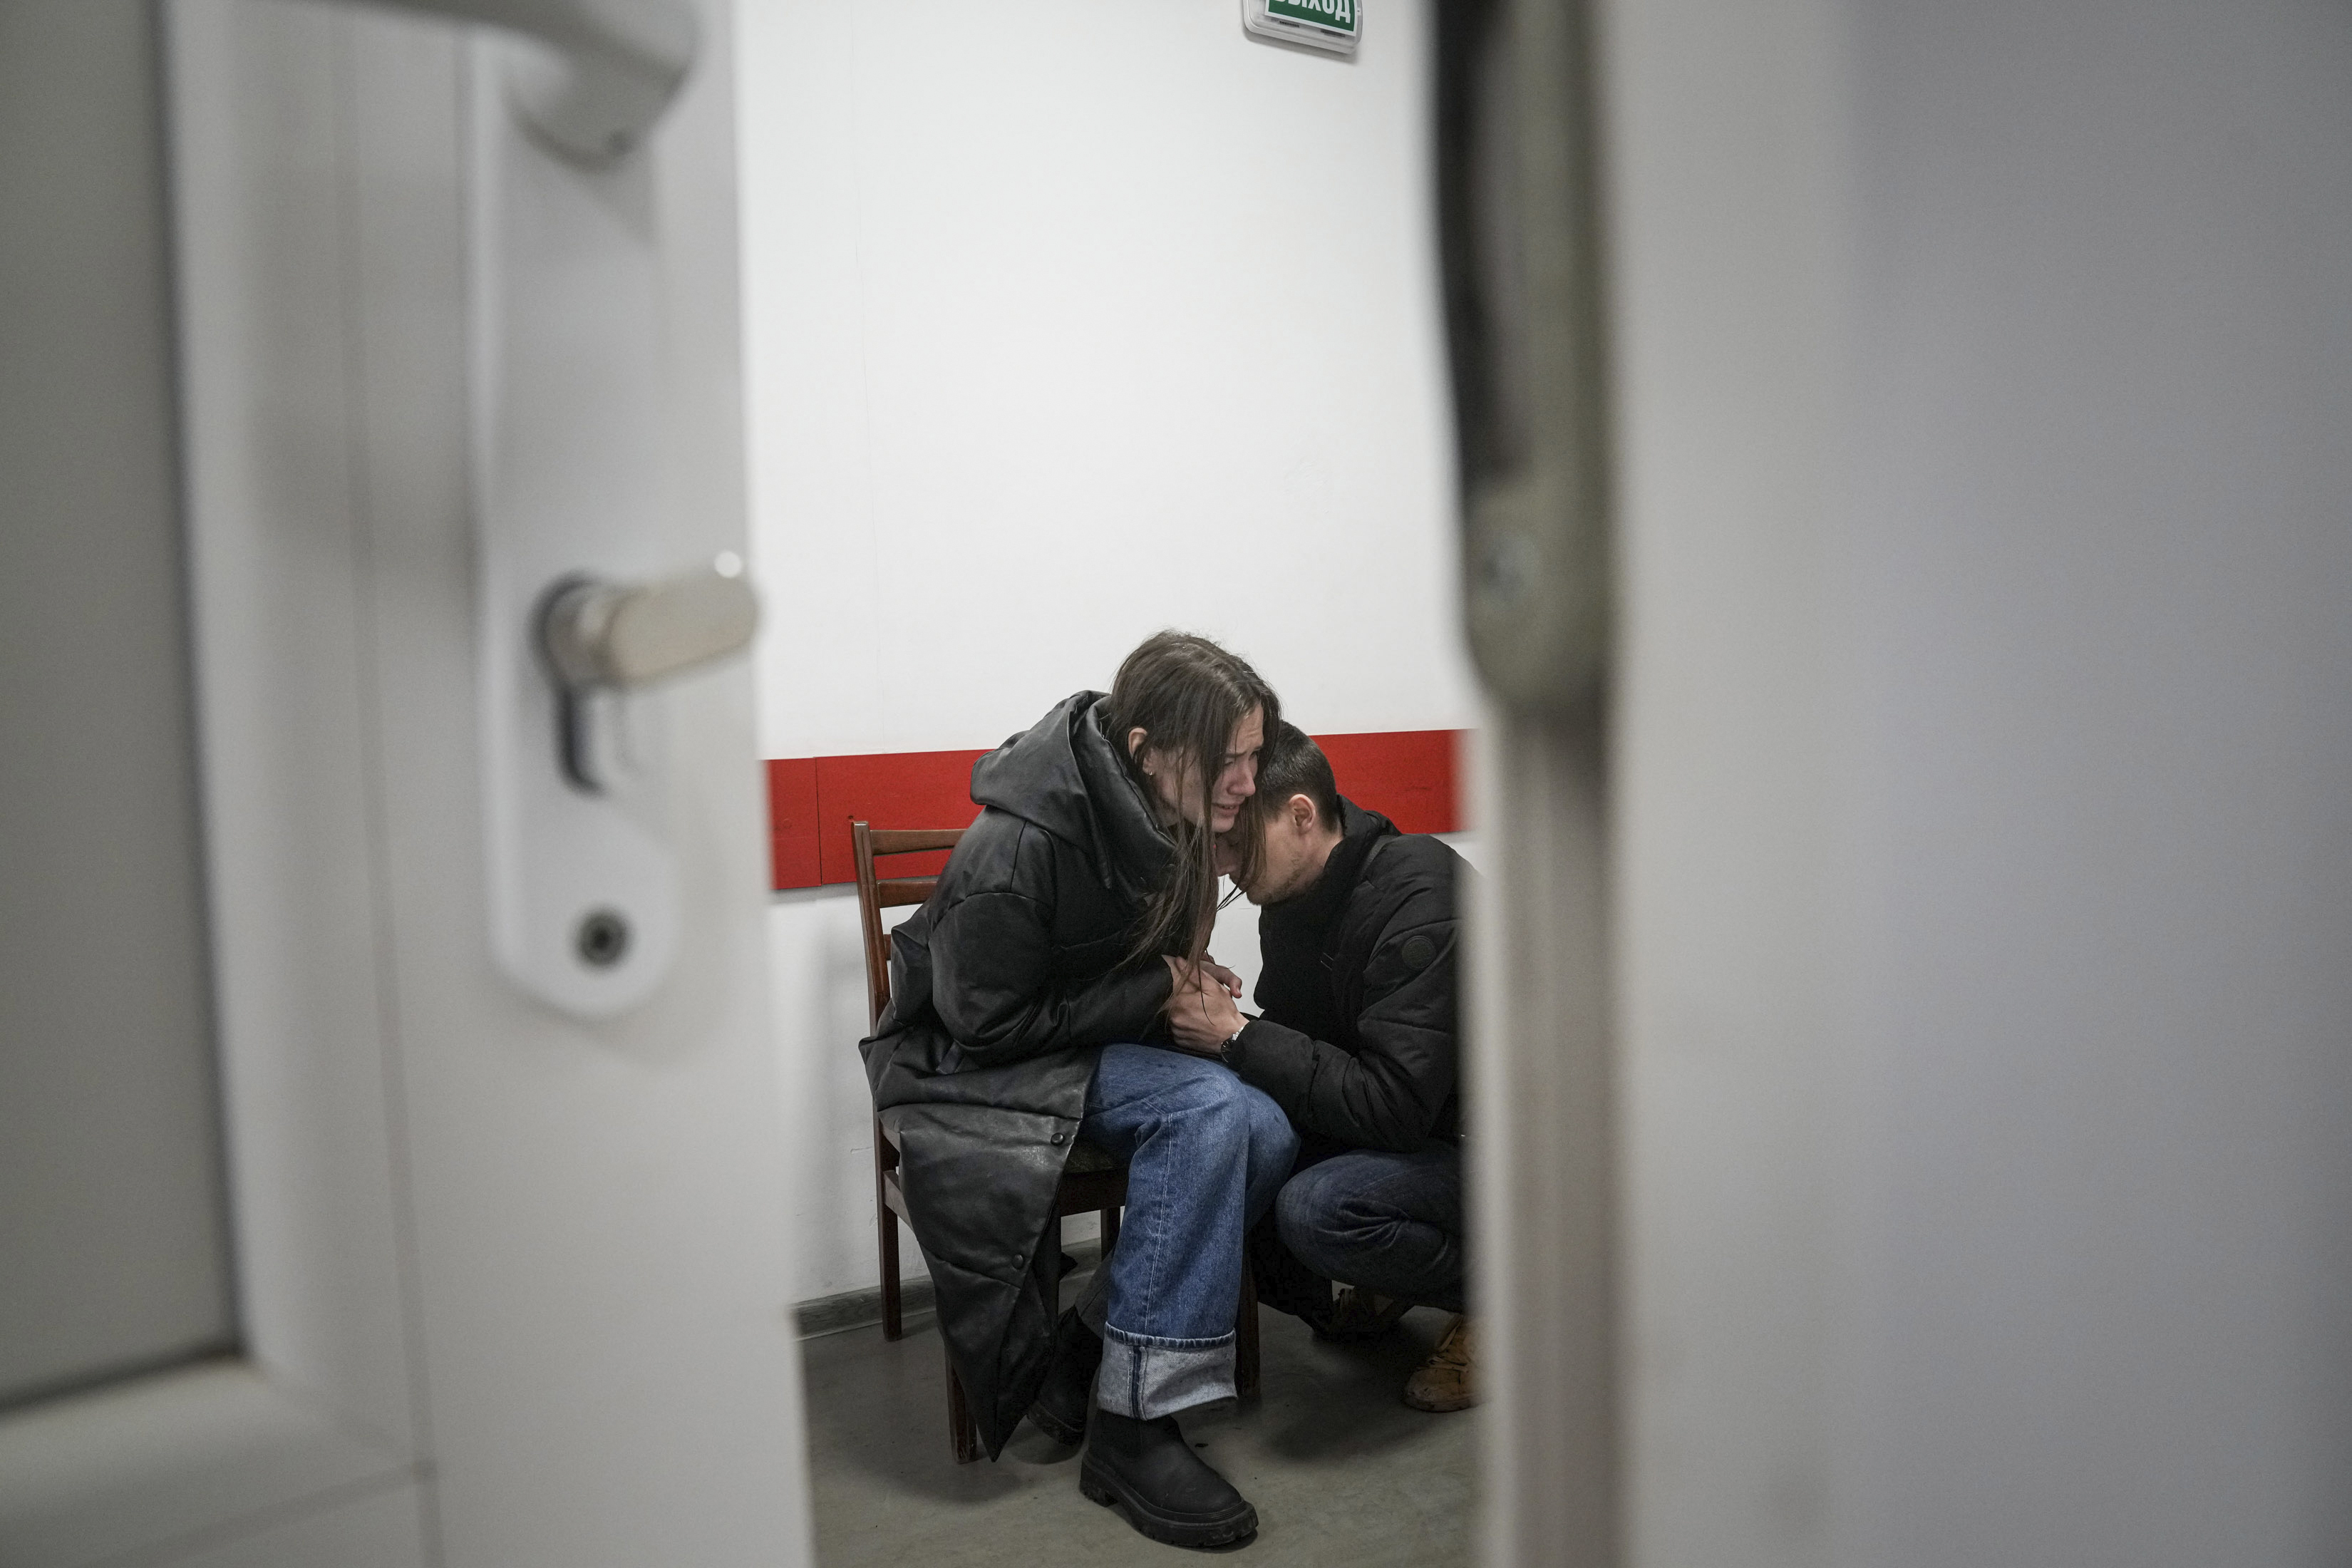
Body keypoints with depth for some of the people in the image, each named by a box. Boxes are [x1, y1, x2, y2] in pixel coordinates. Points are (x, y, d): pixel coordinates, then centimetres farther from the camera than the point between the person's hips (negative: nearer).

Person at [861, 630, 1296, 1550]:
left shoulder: (1170, 820, -5)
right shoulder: (1015, 849, -28)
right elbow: (988, 1022, -21)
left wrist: (1191, 979, -8)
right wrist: (1156, 988, -18)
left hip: (1095, 1047, 7)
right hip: (968, 1064, -7)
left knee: (1267, 1136, -19)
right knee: (1212, 1112, -30)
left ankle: (1084, 1355, -5)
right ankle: (1132, 1423, -20)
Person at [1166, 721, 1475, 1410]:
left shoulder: (1421, 899, -27)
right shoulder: (1293, 894, 0)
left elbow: (1395, 1103, -31)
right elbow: (1299, 1043, 7)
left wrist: (1235, 1035, -27)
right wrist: (1216, 1017, -15)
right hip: (1385, 1116, 8)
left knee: (1316, 1209, -32)